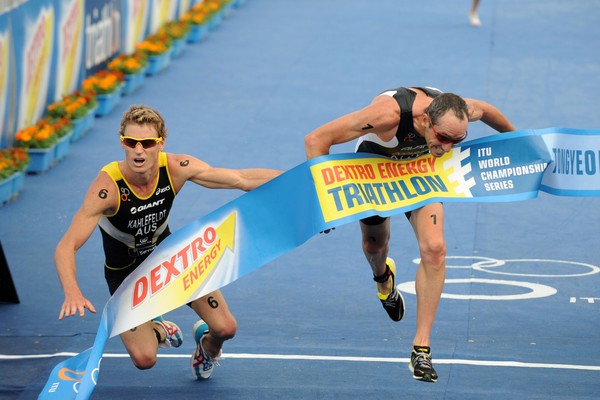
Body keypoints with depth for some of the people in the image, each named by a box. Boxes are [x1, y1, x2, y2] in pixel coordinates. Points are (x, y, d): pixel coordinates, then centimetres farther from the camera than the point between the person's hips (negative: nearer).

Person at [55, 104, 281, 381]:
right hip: (125, 271, -3)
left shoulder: (175, 168, -24)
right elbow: (66, 247, -37)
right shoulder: (108, 186, -35)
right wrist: (72, 293, -55)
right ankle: (156, 330, 22)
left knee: (225, 328, -4)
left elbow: (243, 179, -17)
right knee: (144, 359, -16)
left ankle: (207, 345, 35)